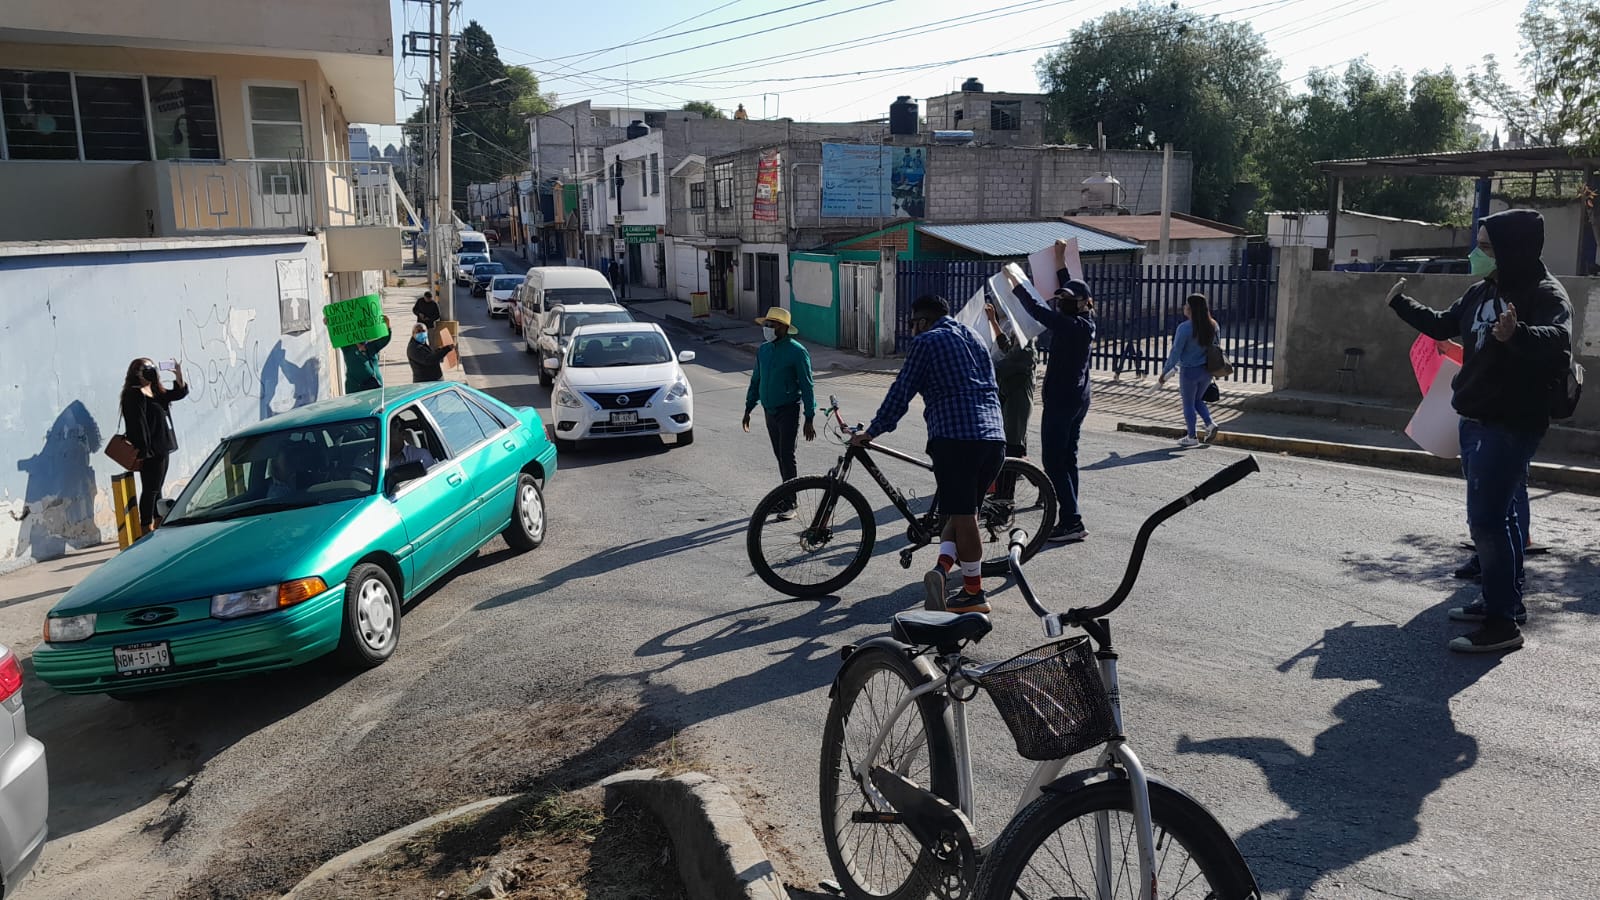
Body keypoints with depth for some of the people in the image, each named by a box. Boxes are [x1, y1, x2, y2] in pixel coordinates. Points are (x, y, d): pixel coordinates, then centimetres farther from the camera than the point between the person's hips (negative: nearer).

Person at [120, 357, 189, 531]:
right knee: (150, 491, -5)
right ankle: (147, 530, -1)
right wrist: (143, 452, -23)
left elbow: (180, 392, 22)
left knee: (157, 490, 16)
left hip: (162, 449, 9)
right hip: (150, 452, -9)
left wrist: (179, 376, 3)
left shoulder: (156, 393, 15)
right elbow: (138, 424, -18)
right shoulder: (135, 395, -12)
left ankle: (158, 527, 24)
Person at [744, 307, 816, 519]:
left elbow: (807, 386, -10)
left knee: (787, 456, -7)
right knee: (779, 455, 12)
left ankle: (789, 504, -2)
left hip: (788, 411, -6)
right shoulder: (763, 350, 8)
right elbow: (756, 380, 18)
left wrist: (809, 419, -12)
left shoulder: (796, 351, -11)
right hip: (769, 411, 6)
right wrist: (748, 409, 17)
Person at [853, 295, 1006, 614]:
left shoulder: (926, 341, 3)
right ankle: (943, 567, -2)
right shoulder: (975, 339, 24)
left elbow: (901, 393, 2)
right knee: (966, 513, 14)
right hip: (994, 438, 7)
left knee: (962, 514, -1)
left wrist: (872, 432, 11)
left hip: (954, 437, -6)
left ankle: (974, 593, 3)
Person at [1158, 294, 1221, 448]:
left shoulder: (1184, 328, -19)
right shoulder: (1212, 326, -1)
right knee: (1197, 400, 25)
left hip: (1189, 371, -6)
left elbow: (1175, 352, -16)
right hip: (1207, 370, 6)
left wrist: (1164, 372, -8)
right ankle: (1210, 424, 8)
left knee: (1188, 404, 9)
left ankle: (1191, 437, 14)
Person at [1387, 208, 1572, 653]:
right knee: (1498, 515, 17)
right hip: (1475, 421, 9)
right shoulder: (1481, 292, 11)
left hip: (1512, 426, -9)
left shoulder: (1545, 294, -15)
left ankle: (1503, 622, -6)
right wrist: (1401, 304, 34)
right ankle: (1505, 601, 29)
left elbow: (1558, 342, -35)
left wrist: (1517, 335, -54)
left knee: (1486, 520, -12)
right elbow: (1441, 325, 29)